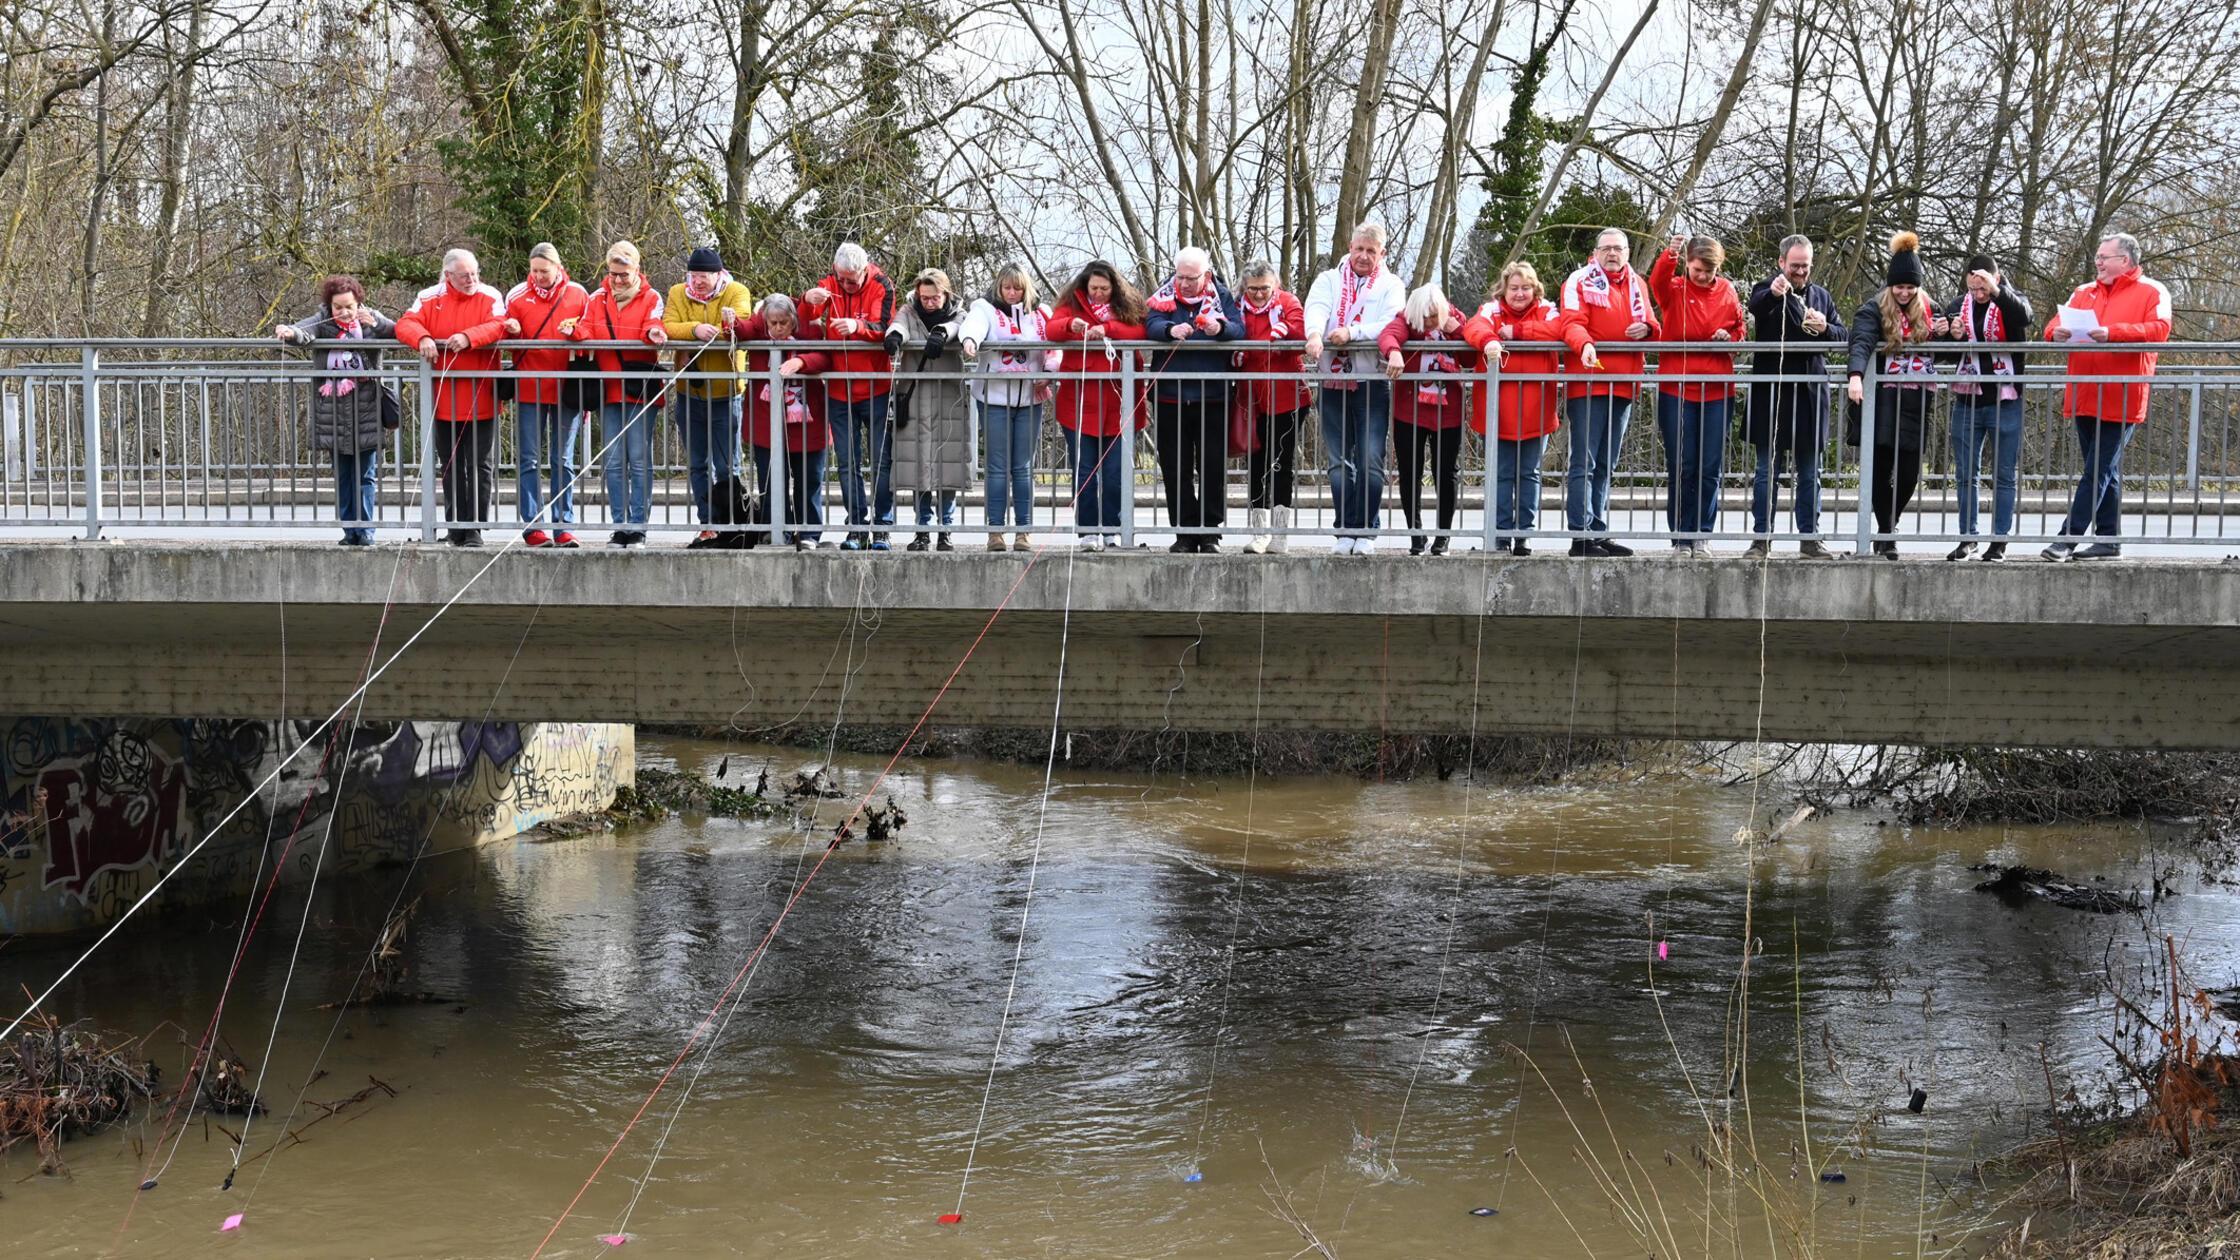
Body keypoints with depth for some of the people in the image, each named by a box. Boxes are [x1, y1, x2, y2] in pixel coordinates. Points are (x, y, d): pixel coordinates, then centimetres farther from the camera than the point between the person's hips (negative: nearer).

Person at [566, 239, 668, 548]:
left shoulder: (650, 298, 4)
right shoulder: (597, 300, 14)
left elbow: (653, 326, -12)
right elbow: (588, 332, 2)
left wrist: (654, 333, -35)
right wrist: (575, 330, -20)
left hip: (640, 391, -3)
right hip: (608, 391, 3)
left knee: (639, 459, -3)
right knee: (614, 461, 5)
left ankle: (638, 525, 1)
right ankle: (619, 525, 10)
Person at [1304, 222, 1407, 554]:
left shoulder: (1391, 286, 10)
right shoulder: (1329, 280, 15)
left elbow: (1391, 326, -7)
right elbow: (1316, 309, -6)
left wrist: (1352, 333, -20)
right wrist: (1315, 334, -28)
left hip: (1372, 383, -2)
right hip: (1333, 382, 2)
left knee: (1370, 461, -7)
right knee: (1339, 461, 4)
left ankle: (1366, 530, 1)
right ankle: (1345, 530, 8)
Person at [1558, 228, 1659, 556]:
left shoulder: (1637, 284, 17)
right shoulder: (1580, 281, -2)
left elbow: (1650, 322, 20)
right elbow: (1572, 322, -14)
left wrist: (1646, 328, -4)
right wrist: (1585, 345, -34)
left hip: (1623, 385, 7)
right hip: (1588, 382, -7)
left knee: (1605, 466, 14)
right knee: (1585, 463, -9)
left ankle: (1598, 531, 21)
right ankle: (1581, 536, -9)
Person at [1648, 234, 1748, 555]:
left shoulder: (1727, 291, 6)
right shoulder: (1674, 289, -1)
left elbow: (1741, 330, 17)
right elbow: (1657, 282, -24)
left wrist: (1730, 336, -7)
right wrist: (1669, 256, -43)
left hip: (1717, 391, 2)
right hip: (1676, 388, -2)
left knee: (1711, 468, 3)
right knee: (1681, 466, 0)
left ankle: (1702, 535, 14)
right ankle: (1681, 537, 7)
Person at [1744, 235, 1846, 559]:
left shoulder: (1821, 296, 15)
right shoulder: (1766, 290, 0)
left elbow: (1843, 335, 14)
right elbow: (1753, 307, -23)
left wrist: (1826, 328, -8)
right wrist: (1773, 293, -45)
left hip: (1809, 394, 4)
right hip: (1772, 394, -4)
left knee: (1809, 474, 8)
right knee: (1767, 471, 0)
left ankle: (1810, 539, 13)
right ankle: (1761, 538, 4)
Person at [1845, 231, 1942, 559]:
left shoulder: (1928, 310, 12)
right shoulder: (1874, 310, -3)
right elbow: (1861, 342, -20)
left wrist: (1943, 333, -1)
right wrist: (1856, 376, -39)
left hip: (1916, 402, 4)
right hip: (1883, 400, -3)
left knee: (1909, 471, 0)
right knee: (1881, 468, -3)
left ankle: (1889, 524, 20)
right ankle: (1885, 533, 6)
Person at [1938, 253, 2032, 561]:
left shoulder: (2011, 301, -2)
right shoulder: (1958, 306, 8)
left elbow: (2024, 316, -27)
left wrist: (1996, 291, -42)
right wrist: (1953, 336, -9)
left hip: (2005, 402, -4)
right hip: (1967, 401, 4)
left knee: (2005, 475, 2)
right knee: (1965, 475, 8)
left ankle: (2000, 540, 7)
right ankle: (1968, 538, 16)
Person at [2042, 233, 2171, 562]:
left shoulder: (2152, 292, 1)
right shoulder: (2083, 292, 18)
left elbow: (2159, 330, -13)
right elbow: (2056, 323, 13)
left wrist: (2113, 333, -24)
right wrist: (2057, 332, -12)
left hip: (2121, 402, -6)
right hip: (2085, 399, 6)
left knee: (2098, 472, -7)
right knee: (2104, 472, 12)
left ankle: (2069, 537, -9)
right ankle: (2108, 540, 17)